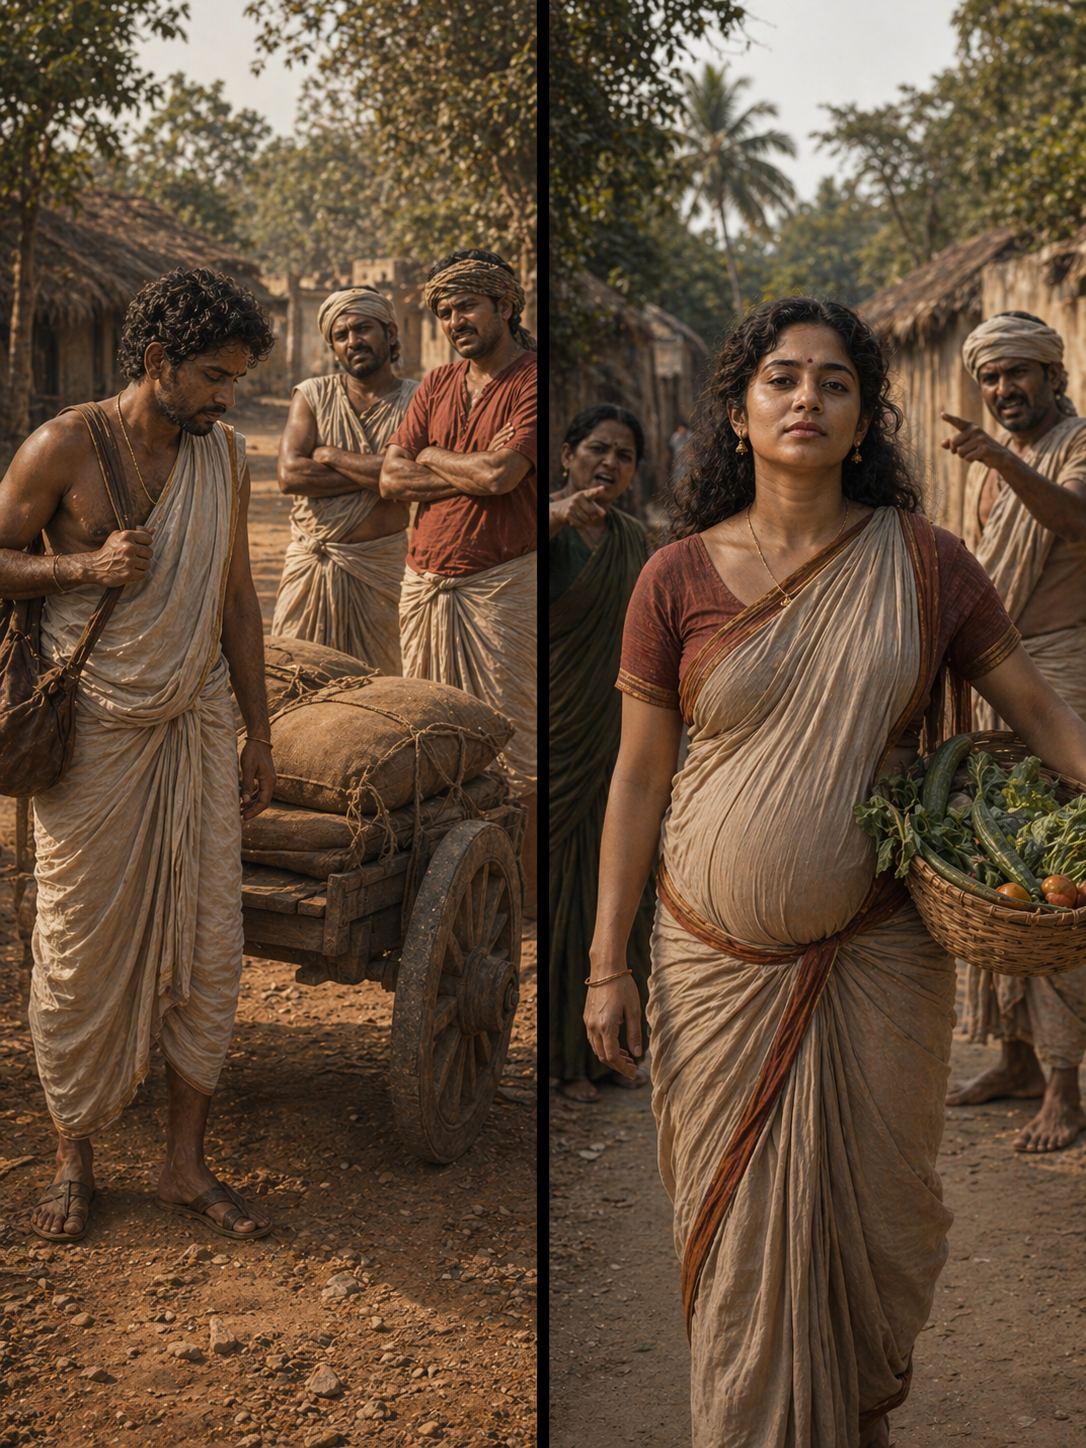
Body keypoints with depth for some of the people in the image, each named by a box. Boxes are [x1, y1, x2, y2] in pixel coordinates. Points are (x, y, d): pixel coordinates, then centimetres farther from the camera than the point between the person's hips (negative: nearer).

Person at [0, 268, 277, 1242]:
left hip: (198, 725, 4)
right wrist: (87, 564, -19)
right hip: (95, 732, -4)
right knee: (81, 946, 4)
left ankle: (186, 1165, 16)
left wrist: (257, 733, 12)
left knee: (209, 943, 3)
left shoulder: (225, 454, 6)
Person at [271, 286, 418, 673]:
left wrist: (329, 455, -8)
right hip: (309, 563, 2)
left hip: (380, 567, -2)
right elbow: (290, 474, -7)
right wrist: (372, 475, -11)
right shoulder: (313, 395, 7)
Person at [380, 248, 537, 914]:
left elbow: (500, 473, -20)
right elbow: (392, 478, 6)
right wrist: (473, 472, -7)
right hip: (424, 582, 7)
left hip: (500, 584, -7)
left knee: (511, 747, -3)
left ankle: (529, 899, 7)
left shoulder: (532, 384, -6)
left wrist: (429, 458, -2)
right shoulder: (437, 385, 15)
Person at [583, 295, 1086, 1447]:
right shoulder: (678, 579, -3)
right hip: (720, 962, 0)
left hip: (877, 956, 1)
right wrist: (606, 962, -2)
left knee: (875, 1206, 14)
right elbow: (637, 775, -1)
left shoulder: (924, 565, -2)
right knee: (737, 1219, 11)